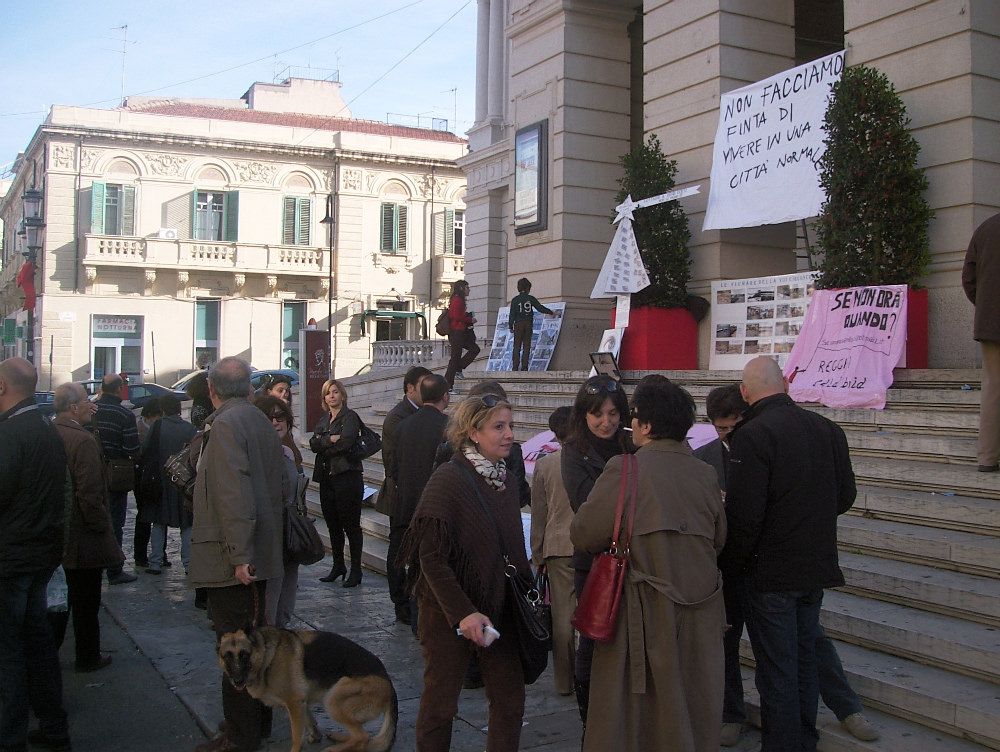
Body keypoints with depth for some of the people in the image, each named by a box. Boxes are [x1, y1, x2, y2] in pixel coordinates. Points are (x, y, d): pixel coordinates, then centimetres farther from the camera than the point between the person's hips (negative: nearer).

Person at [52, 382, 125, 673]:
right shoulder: (84, 441, -22)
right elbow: (90, 494, -24)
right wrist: (101, 527, -12)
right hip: (81, 537, -8)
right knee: (86, 601, 6)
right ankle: (88, 657, 18)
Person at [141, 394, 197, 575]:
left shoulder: (158, 427, -8)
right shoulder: (190, 429, -5)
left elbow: (146, 453, -5)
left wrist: (147, 476, 7)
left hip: (161, 483, 0)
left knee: (159, 523, 11)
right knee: (187, 525, 8)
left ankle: (155, 563, 11)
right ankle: (188, 563, 6)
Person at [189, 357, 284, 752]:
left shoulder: (226, 424, -13)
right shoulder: (261, 422, 13)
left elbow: (234, 495, -23)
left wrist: (238, 555, -24)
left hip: (232, 558, -9)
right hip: (257, 554, 9)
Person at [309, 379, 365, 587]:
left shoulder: (350, 417, -6)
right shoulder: (323, 420, 17)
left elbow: (346, 443, -20)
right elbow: (313, 444, 3)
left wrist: (324, 448, -6)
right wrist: (331, 439, -14)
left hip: (347, 476, -7)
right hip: (326, 478, 7)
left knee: (351, 525, -2)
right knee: (332, 525, 13)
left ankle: (356, 570, 4)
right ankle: (338, 566, 24)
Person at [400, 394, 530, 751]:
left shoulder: (504, 481, 6)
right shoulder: (448, 479, -16)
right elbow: (431, 558, -19)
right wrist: (462, 613, -24)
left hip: (499, 609, 6)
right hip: (450, 614, -6)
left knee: (510, 700, 10)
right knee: (440, 703, 8)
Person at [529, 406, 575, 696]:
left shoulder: (544, 465, -2)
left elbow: (538, 516, 4)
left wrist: (537, 555, 13)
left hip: (558, 547, 1)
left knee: (562, 617, 6)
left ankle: (565, 681, 13)